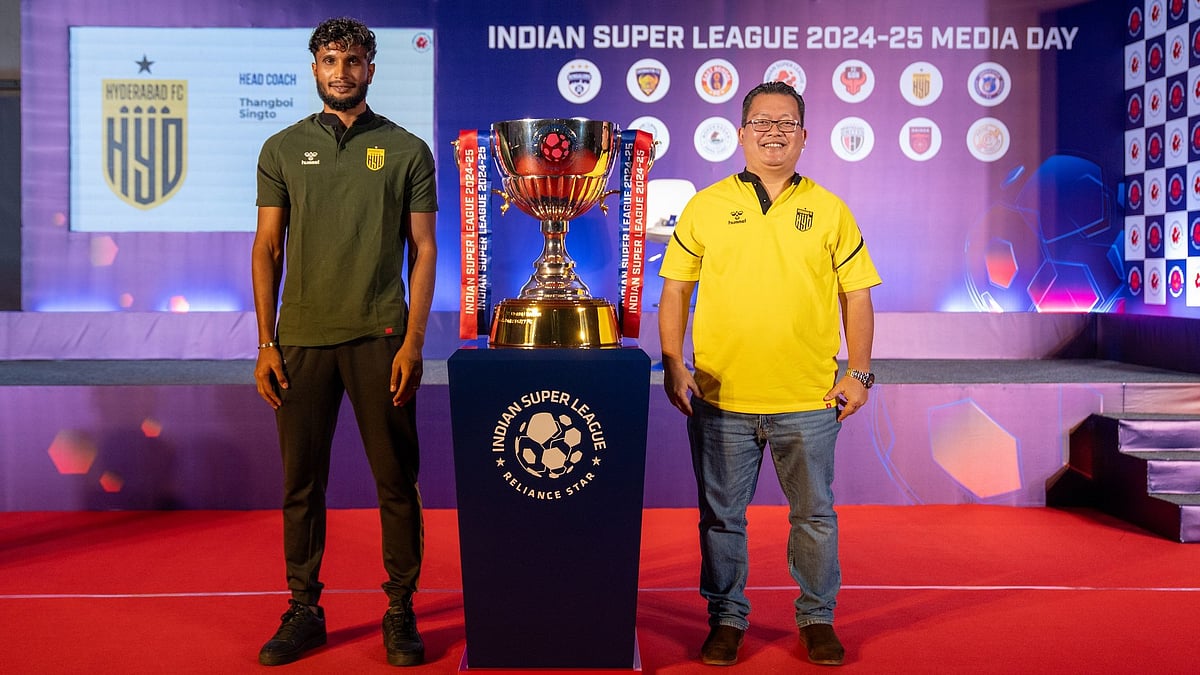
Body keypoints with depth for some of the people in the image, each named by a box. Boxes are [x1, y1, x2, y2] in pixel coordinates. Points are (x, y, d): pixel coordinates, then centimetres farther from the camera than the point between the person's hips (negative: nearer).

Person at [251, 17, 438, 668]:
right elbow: (267, 248, 9)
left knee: (396, 479, 3)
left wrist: (413, 341, -6)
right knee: (301, 481, 7)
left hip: (379, 338, -1)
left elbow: (423, 250, 3)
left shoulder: (407, 150, 5)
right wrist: (266, 343, 2)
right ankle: (304, 609, 21)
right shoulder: (283, 149, 10)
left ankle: (400, 612, 16)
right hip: (302, 339, 2)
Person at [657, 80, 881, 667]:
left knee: (814, 514, 11)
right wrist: (673, 365, -2)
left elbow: (857, 296, 8)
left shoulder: (830, 211, 6)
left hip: (808, 401, 1)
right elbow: (674, 291, 7)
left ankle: (817, 619, 29)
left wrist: (860, 373, 2)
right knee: (721, 516, 9)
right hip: (720, 398, 0)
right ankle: (727, 619, 26)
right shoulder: (705, 207, 5)